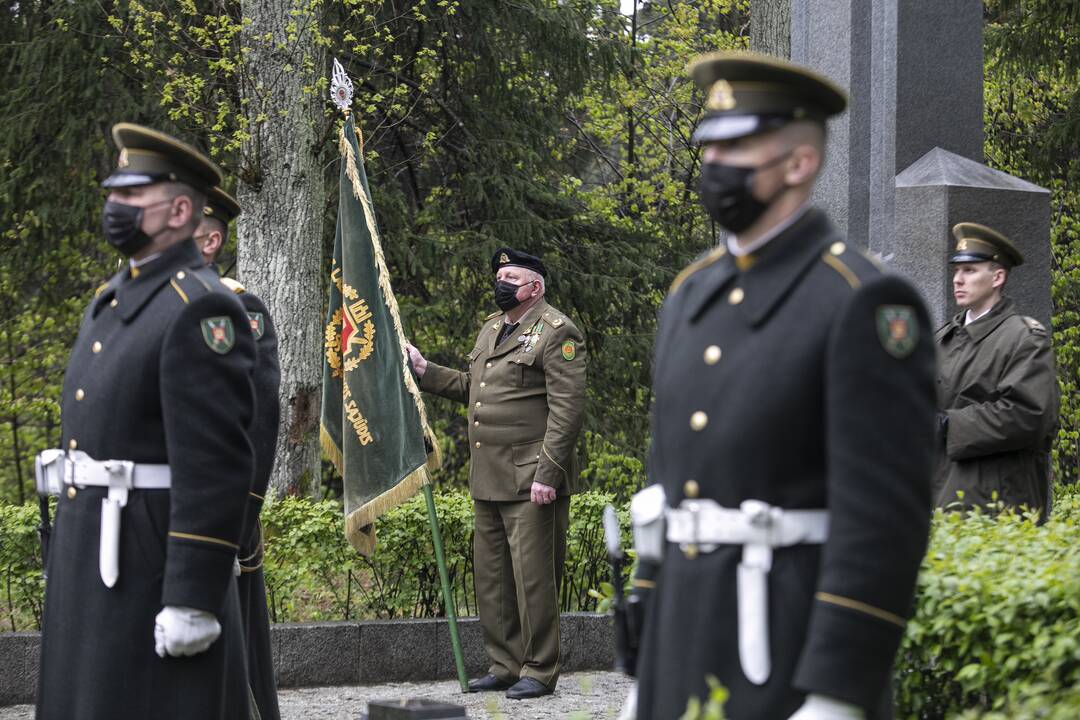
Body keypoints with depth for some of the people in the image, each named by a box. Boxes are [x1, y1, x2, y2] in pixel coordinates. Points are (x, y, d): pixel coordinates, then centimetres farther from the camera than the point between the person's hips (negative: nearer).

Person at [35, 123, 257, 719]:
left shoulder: (201, 310, -15)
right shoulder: (113, 299, 15)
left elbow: (216, 467, -20)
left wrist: (193, 600, -23)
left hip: (155, 561, -9)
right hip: (93, 554, 9)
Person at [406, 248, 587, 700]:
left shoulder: (557, 333, -9)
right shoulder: (491, 328, 19)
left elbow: (567, 409, -14)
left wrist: (547, 473, -20)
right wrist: (426, 372, 18)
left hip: (531, 481, -9)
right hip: (488, 480, 9)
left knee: (532, 575, -5)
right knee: (491, 576, 11)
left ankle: (539, 671, 4)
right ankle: (505, 666, 20)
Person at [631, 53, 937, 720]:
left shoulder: (864, 303, -12)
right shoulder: (693, 294, 13)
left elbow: (884, 514, -18)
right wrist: (649, 656, 16)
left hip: (801, 648, -7)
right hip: (690, 641, 8)